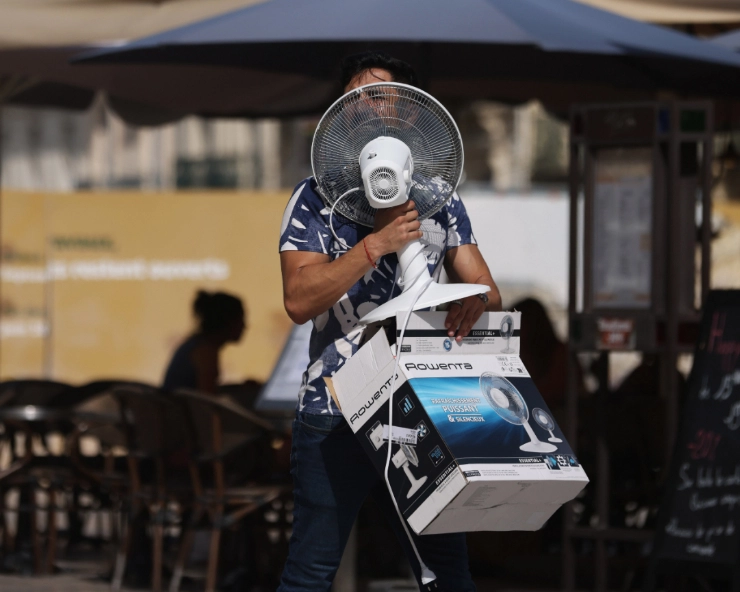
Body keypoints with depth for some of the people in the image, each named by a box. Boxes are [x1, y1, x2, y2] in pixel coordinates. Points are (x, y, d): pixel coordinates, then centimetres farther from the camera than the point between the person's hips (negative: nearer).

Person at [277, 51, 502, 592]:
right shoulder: (317, 198, -1)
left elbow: (486, 290, 8)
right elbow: (299, 300, -13)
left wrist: (477, 301, -17)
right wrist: (377, 244, -21)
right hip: (336, 415, -3)